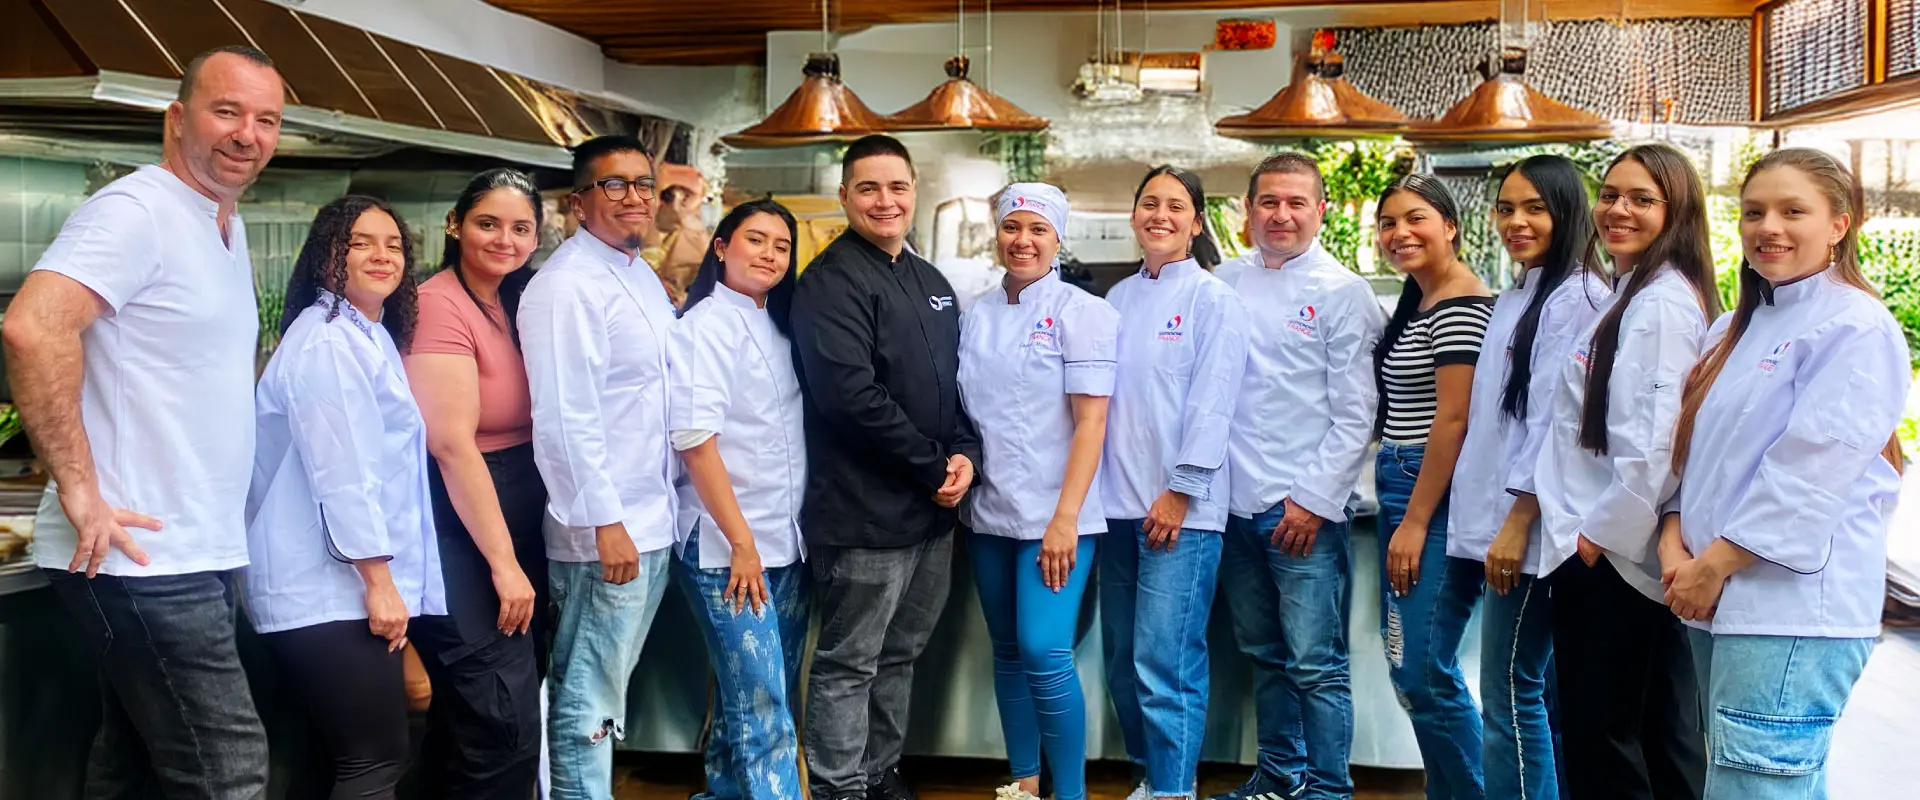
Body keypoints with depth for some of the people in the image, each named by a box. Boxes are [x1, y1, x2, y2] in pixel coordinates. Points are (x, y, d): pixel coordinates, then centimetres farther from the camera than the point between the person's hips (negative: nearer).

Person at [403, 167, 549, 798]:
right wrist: (502, 561, -21)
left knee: (470, 712, 15)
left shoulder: (518, 304, 11)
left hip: (520, 517, 8)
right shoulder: (439, 304, -14)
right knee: (506, 720, -10)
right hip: (460, 527, -8)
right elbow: (452, 443, -21)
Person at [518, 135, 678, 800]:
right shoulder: (568, 285, -15)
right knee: (588, 700, 2)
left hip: (653, 525, 9)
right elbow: (565, 419, -21)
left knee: (607, 692, 19)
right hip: (604, 530, -9)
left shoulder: (644, 278, 13)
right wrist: (605, 523, -23)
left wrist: (658, 507, 15)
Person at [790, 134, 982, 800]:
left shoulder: (932, 282, 15)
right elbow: (851, 394, -21)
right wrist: (934, 469, -15)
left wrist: (965, 456, -2)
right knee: (848, 665, 2)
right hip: (864, 513, -8)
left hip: (933, 510, 8)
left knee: (899, 655, 18)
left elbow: (956, 379, 18)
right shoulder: (832, 281, -11)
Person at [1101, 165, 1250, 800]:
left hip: (1181, 508, -6)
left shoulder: (1213, 300, -3)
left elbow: (1212, 404, -9)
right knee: (1124, 661, 11)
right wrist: (1099, 487, 9)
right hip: (1118, 504, 6)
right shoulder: (1118, 299, 14)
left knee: (1165, 664, -10)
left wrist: (1179, 492, -14)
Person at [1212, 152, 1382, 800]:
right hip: (1237, 504, 5)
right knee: (1264, 654, 15)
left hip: (1306, 509, -5)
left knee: (1315, 664, -5)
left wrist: (1313, 499, -11)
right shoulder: (1224, 288, 10)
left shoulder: (1343, 292, -3)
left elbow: (1356, 414, -7)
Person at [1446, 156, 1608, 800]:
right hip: (1499, 523, 9)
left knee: (1509, 695, -6)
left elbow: (1555, 419, -17)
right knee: (1542, 692, 13)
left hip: (1532, 528, -9)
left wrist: (1517, 523, -19)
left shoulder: (1575, 297, -10)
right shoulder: (1516, 300, 19)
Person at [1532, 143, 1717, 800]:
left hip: (1608, 559, -10)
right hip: (1630, 552, 10)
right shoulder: (1631, 296, 17)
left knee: (1598, 744, -2)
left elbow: (1651, 441, -22)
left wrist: (1599, 533, -15)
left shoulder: (1662, 303, -15)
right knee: (1663, 738, 15)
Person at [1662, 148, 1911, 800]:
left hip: (1792, 608, -8)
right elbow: (1693, 451, 16)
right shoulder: (1735, 329, 18)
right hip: (1717, 602, 9)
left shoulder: (1857, 328, -9)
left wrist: (1714, 564, -14)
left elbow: (1808, 474, -17)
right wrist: (1675, 546, 0)